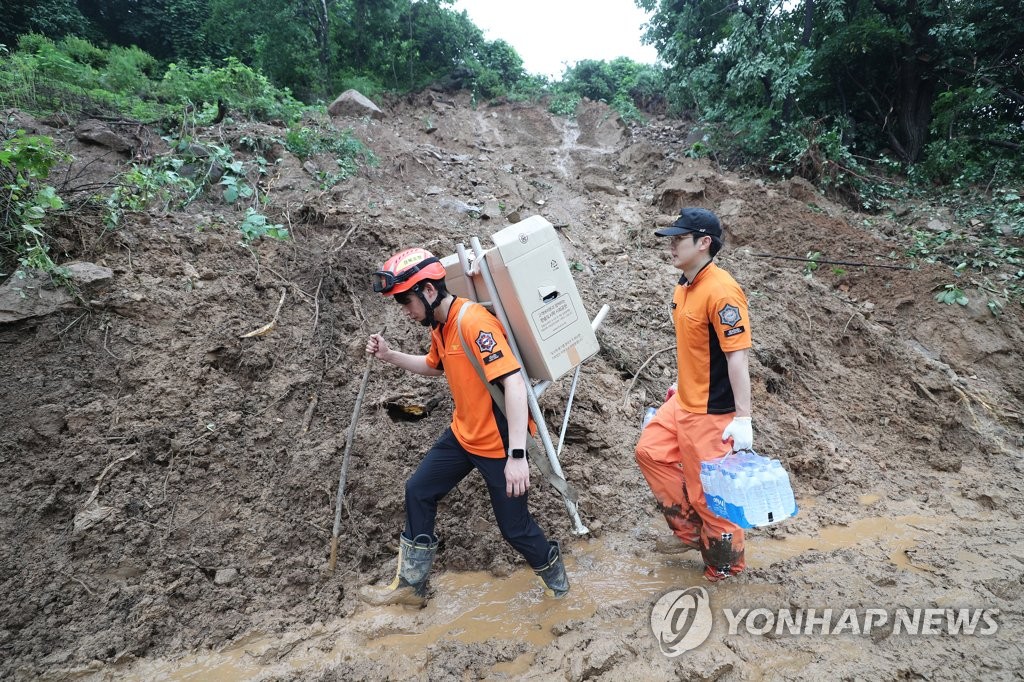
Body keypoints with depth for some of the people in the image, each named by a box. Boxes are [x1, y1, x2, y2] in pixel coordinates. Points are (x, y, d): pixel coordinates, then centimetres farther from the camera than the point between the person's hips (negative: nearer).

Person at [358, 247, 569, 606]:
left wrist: (517, 455, -36)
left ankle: (557, 583, 34)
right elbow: (434, 366, 25)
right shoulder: (439, 326, 4)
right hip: (463, 434, 9)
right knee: (419, 491, 15)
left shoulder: (474, 322, -25)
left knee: (514, 526, 2)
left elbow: (514, 382, -33)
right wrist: (390, 355, 10)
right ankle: (410, 584, 32)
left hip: (500, 442, -9)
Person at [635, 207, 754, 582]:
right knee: (651, 452, 16)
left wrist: (743, 417, -24)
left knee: (708, 488, 4)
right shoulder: (683, 287, 6)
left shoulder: (721, 291, -22)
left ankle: (726, 562, 29)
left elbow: (737, 357, -24)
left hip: (712, 411, -9)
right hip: (683, 401, 9)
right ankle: (689, 530, 31)